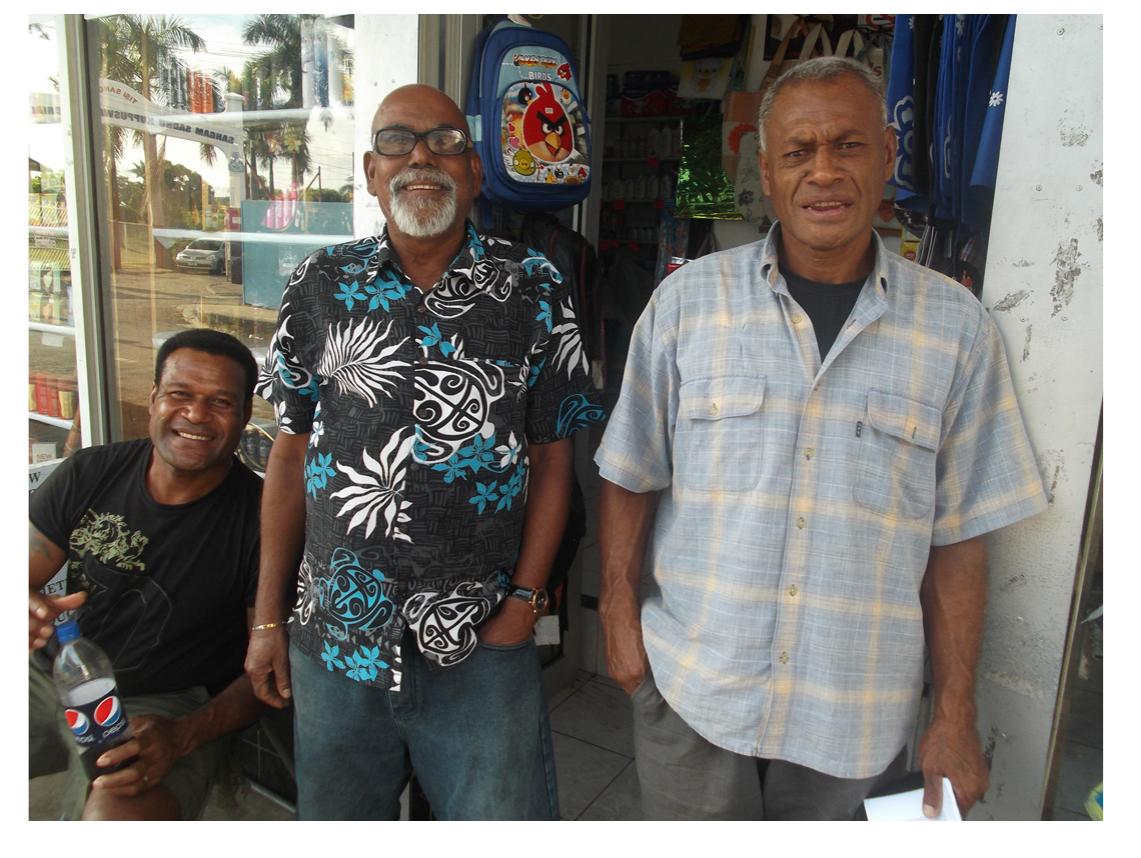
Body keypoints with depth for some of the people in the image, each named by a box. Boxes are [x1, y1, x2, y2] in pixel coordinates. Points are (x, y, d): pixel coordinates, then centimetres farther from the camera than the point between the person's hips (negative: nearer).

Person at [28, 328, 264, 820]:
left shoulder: (260, 517, -13)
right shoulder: (88, 475, -1)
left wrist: (184, 736, -25)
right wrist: (25, 611, -21)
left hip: (163, 706, -4)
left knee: (118, 816, -32)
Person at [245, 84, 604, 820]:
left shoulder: (534, 288, -3)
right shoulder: (321, 285, 2)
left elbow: (551, 456, -1)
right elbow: (292, 452, 4)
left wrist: (525, 597, -8)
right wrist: (269, 617, 4)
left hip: (480, 647, -2)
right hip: (332, 638, 3)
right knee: (335, 821, 21)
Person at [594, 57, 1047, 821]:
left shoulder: (957, 327, -3)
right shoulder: (688, 300, -5)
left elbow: (958, 539, 0)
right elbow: (631, 478, 2)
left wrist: (956, 717, 1)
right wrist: (620, 615, -1)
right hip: (690, 693, 0)